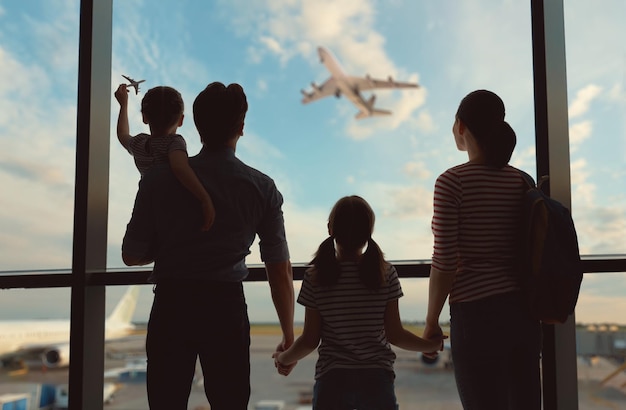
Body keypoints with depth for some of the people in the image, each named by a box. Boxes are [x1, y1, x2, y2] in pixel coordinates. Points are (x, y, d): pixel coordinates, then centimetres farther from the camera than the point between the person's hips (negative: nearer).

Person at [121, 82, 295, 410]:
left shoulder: (159, 179, -4)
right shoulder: (262, 188, -3)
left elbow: (132, 255, 0)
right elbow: (281, 273, -2)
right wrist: (289, 336, 8)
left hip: (171, 307, 0)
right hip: (227, 308, 0)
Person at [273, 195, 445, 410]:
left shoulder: (315, 277, -6)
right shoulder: (385, 274, -6)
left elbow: (310, 340, -3)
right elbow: (395, 334, -3)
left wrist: (284, 358, 17)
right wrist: (430, 344, 14)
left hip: (332, 379, 0)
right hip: (376, 378, 1)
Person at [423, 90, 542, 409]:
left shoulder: (452, 181, -10)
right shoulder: (522, 181, 6)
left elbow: (444, 262, -13)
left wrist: (431, 321, -2)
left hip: (477, 313, -6)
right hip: (523, 311, 6)